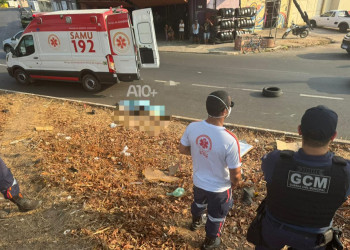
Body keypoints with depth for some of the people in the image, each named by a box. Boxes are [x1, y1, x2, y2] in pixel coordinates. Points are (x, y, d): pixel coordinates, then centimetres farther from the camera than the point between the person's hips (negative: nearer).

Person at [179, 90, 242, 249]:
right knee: (216, 215, 26)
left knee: (199, 203, 37)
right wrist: (233, 184, -1)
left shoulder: (192, 127, -22)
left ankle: (196, 222, 67)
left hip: (198, 181, 5)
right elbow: (235, 174, -24)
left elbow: (182, 149, -4)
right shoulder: (229, 140, -35)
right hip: (219, 188, -4)